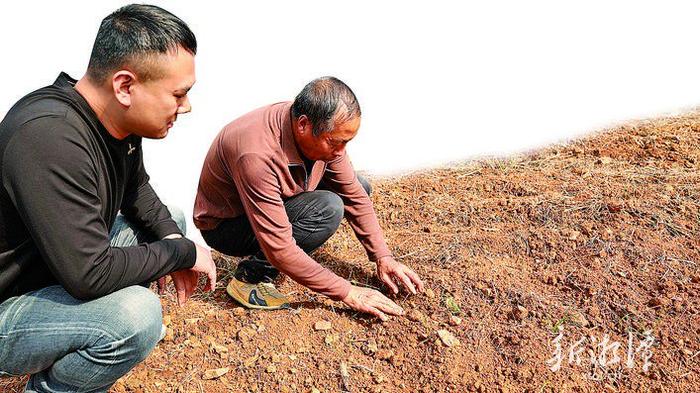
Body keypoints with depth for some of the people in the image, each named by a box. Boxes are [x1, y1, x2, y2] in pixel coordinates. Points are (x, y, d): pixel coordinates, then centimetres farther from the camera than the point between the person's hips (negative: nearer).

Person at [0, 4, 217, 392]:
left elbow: (136, 188, 12)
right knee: (136, 316, -33)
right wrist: (183, 253, -20)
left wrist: (171, 236, -7)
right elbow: (89, 274, -34)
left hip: (69, 266, 9)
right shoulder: (49, 136, -33)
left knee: (171, 220, 9)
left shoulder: (120, 117, -6)